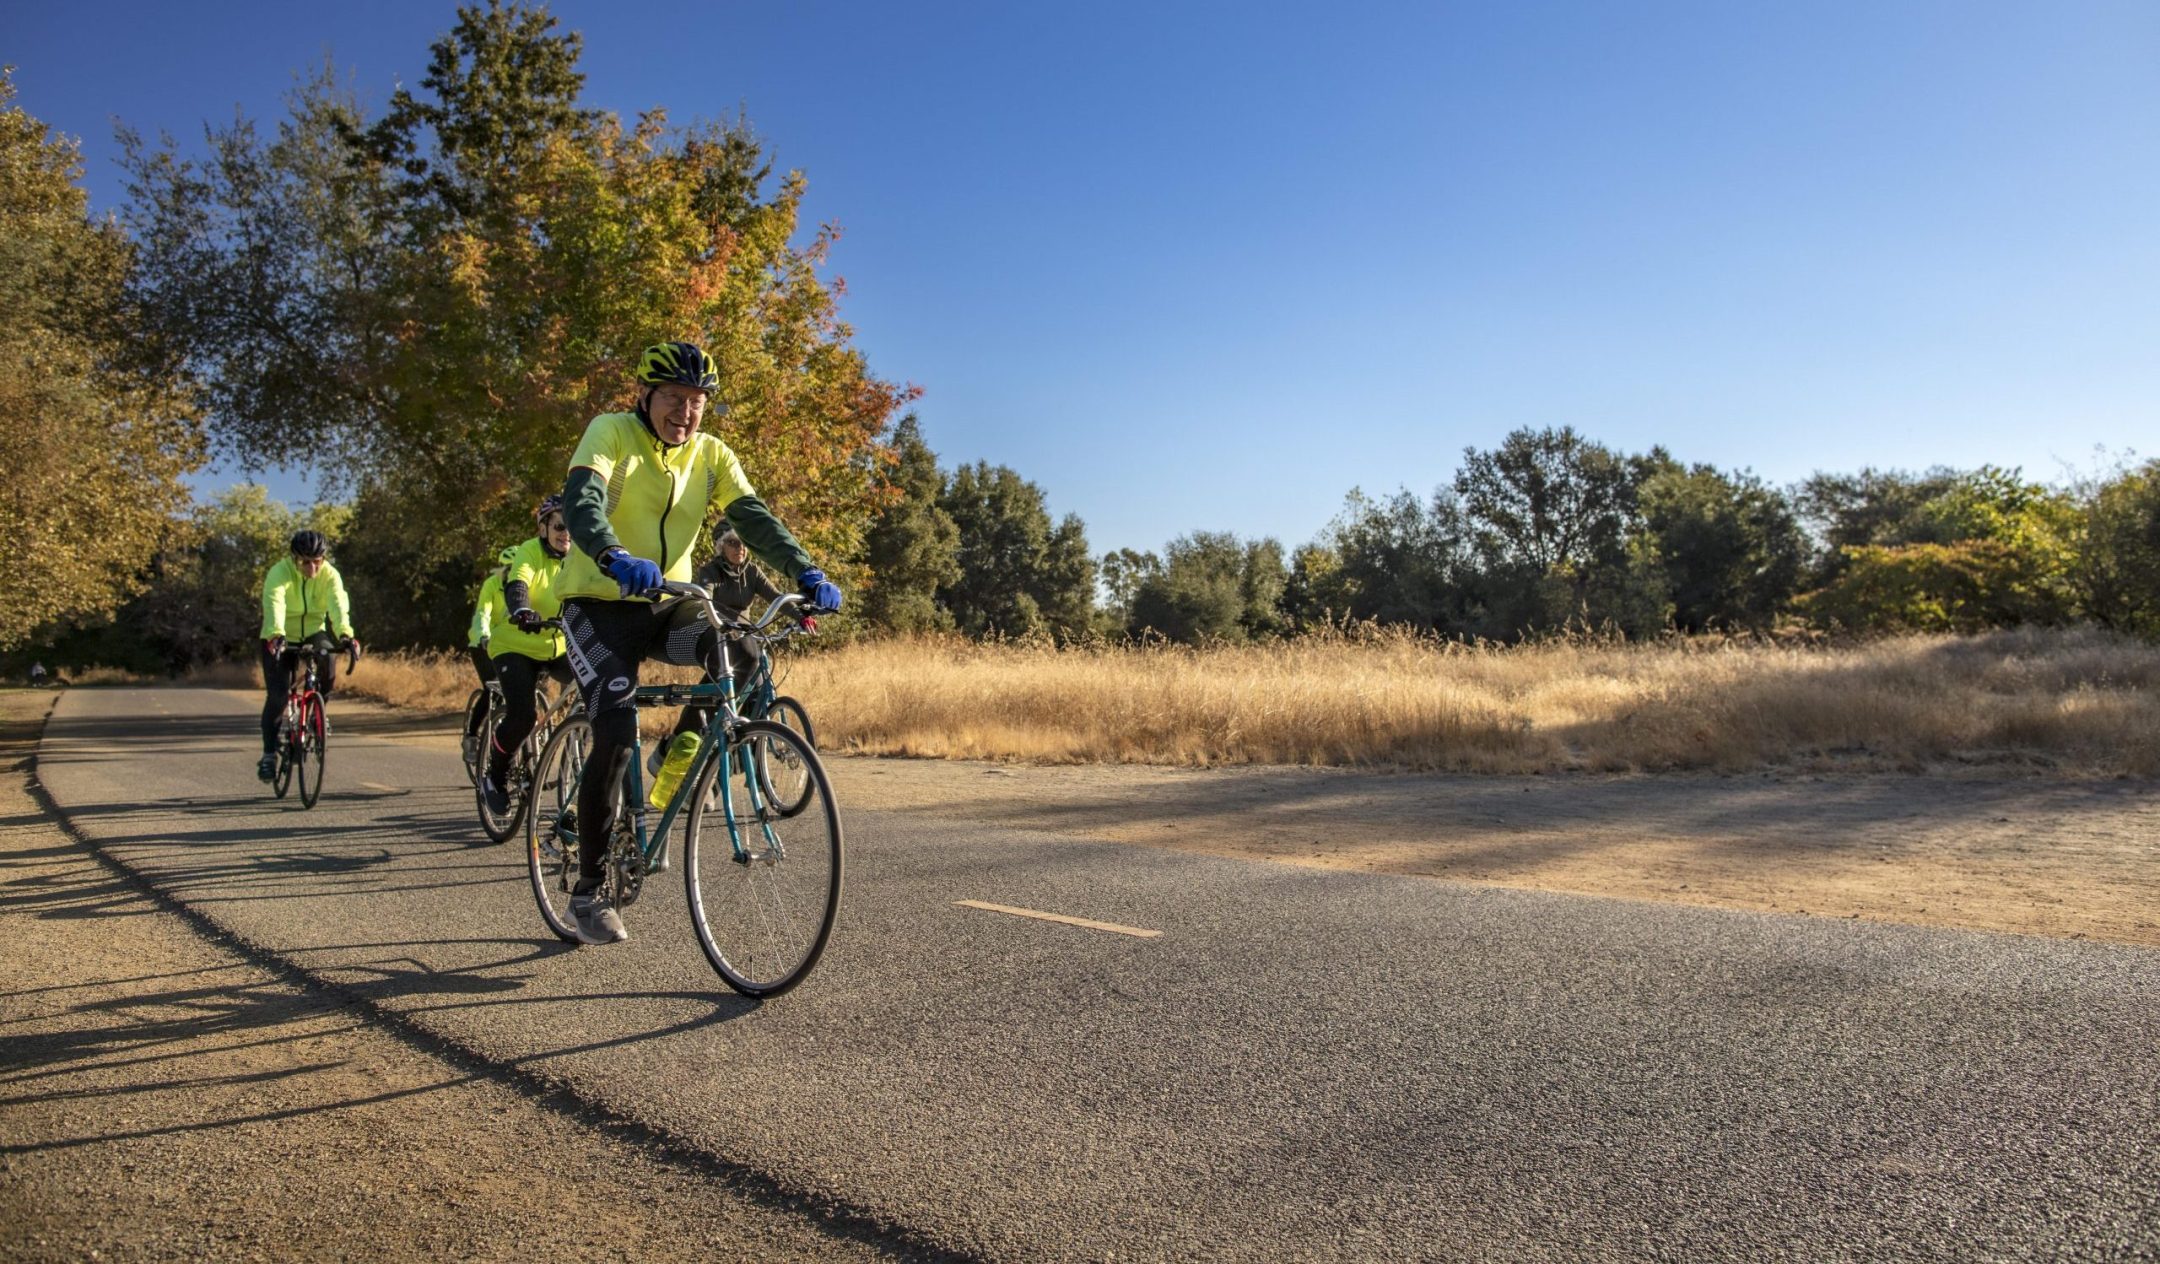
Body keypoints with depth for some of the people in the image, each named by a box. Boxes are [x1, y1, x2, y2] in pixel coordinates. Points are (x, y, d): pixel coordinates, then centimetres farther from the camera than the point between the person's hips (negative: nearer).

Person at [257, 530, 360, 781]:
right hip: (280, 638, -2)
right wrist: (276, 636, -57)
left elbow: (339, 605, -33)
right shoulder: (279, 572, -22)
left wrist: (345, 634, -52)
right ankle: (269, 753, 0)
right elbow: (274, 605, -39)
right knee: (277, 695, -13)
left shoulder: (330, 575, -16)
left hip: (313, 633, 2)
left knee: (328, 656, -30)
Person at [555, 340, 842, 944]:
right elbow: (582, 500, -27)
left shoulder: (712, 455, 2)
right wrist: (614, 559, -48)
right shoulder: (612, 431, -10)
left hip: (667, 606, 4)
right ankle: (588, 890, -3)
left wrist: (806, 571, -28)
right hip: (599, 604, -4)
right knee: (617, 735, -18)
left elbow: (754, 518, -10)